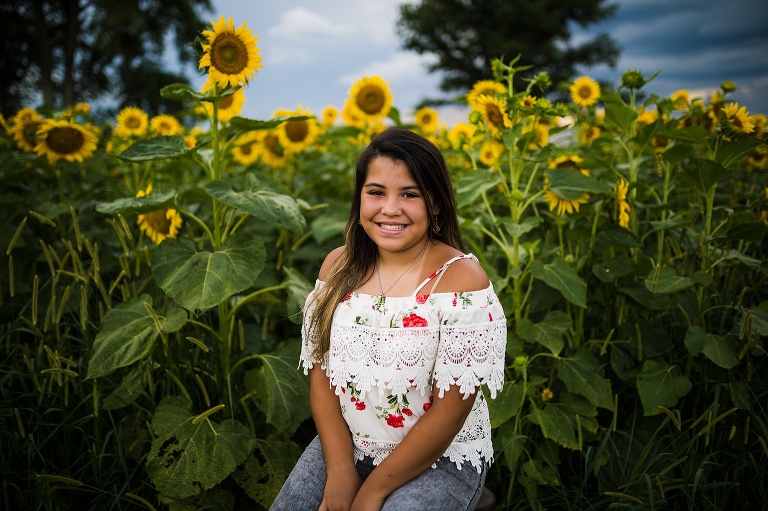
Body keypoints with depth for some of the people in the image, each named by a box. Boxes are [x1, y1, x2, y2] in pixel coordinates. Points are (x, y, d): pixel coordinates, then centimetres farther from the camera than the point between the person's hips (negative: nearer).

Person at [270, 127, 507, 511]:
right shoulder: (338, 265, -5)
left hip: (441, 460, -4)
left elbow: (450, 410, -18)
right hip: (344, 444, 5)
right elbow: (320, 372, -2)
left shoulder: (461, 280, -20)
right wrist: (340, 472, -11)